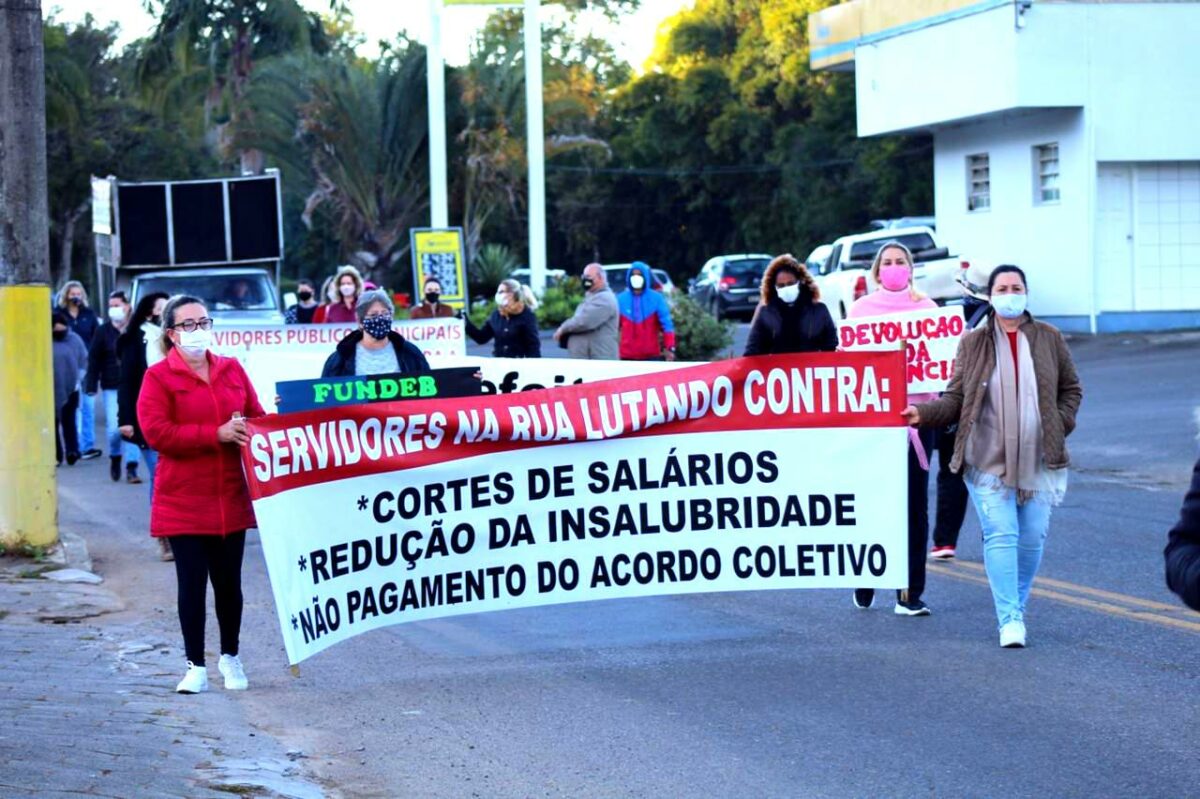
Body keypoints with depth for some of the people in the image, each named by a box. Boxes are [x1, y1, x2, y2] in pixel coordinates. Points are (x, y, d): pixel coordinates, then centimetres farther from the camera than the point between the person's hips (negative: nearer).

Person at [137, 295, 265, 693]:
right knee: (192, 582, -1)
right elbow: (155, 432, -14)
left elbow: (257, 417, 13)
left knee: (228, 581, 9)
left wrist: (247, 429, -11)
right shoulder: (159, 377, -4)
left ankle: (231, 657, 26)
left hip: (231, 498, 3)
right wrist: (216, 434, -18)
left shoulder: (232, 370, 10)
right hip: (183, 500, -3)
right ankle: (195, 666, 7)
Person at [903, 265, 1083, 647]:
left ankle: (1017, 606, 23)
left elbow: (1071, 389, 16)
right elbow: (957, 399, 3)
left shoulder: (1049, 339, 7)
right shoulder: (973, 343, 3)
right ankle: (1010, 619, -11)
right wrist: (924, 413, -13)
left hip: (1038, 461, 2)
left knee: (1032, 538, 5)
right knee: (1000, 536, -10)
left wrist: (1060, 426, 2)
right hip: (989, 461, -2)